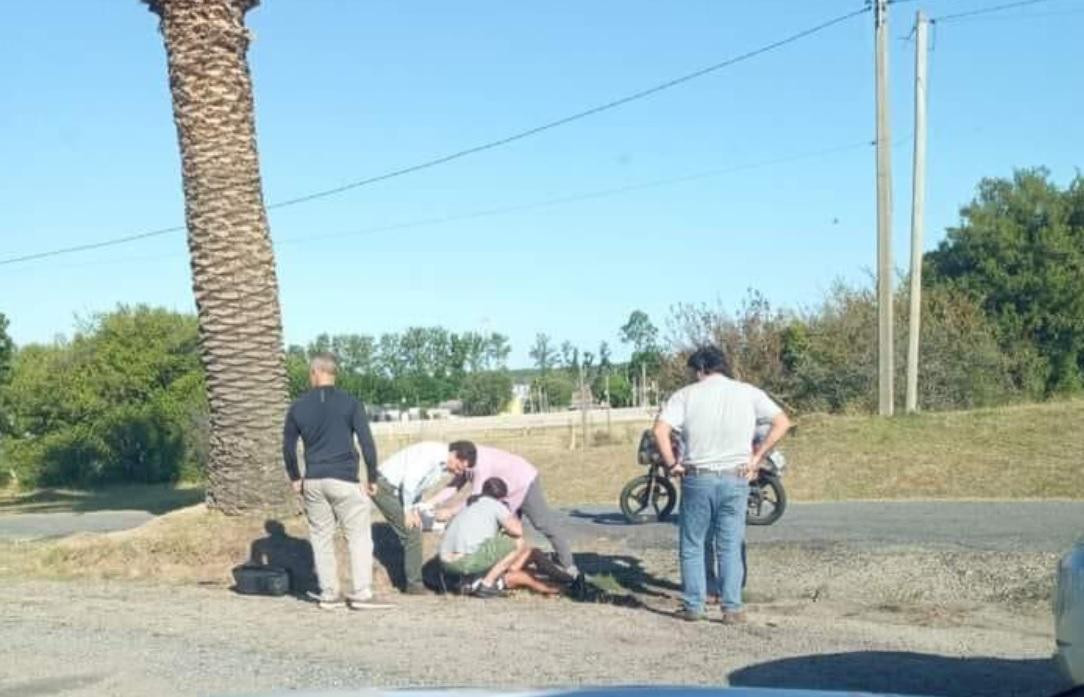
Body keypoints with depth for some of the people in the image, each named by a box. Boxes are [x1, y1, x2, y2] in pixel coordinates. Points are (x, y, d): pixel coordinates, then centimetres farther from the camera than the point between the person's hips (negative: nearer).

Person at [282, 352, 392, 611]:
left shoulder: (298, 407, 5)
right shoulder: (350, 403, -3)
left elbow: (288, 448, 9)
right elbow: (367, 443, -8)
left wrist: (295, 478, 21)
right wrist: (372, 478, 1)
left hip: (313, 482, 3)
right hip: (345, 481, -3)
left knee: (321, 538, 11)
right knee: (358, 536, 3)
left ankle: (328, 595, 12)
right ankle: (361, 594, -2)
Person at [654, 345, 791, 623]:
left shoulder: (686, 395, -1)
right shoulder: (748, 393, 4)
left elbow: (660, 431, -13)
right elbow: (782, 422, 0)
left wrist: (672, 464, -3)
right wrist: (757, 456, 2)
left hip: (697, 478, -1)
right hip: (735, 478, 1)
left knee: (692, 545, 10)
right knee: (730, 546, 8)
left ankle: (693, 606, 12)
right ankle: (732, 608, 5)